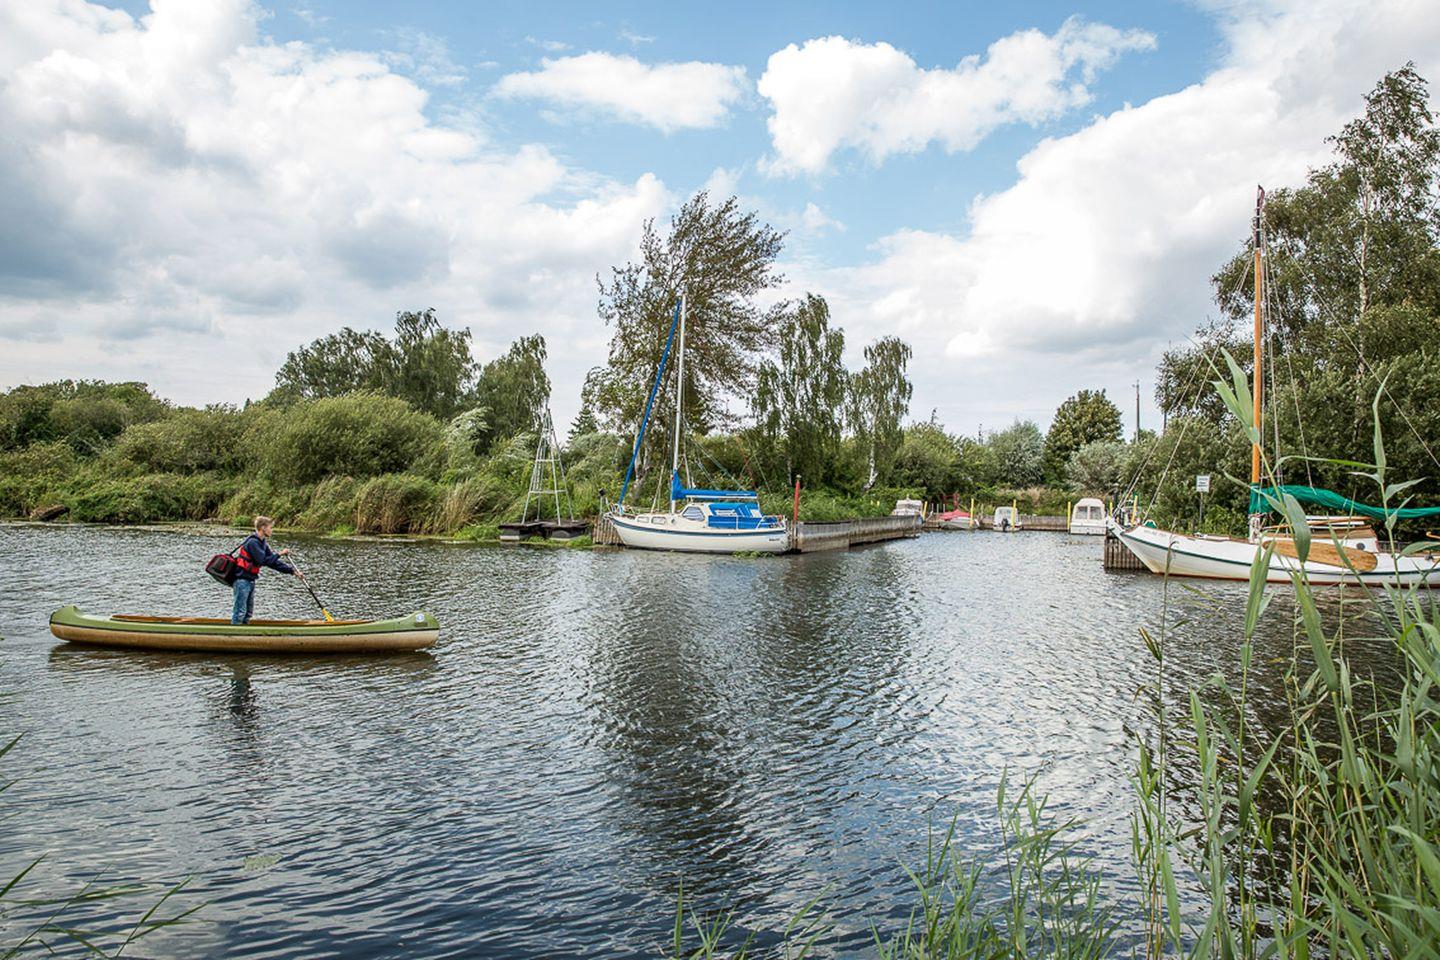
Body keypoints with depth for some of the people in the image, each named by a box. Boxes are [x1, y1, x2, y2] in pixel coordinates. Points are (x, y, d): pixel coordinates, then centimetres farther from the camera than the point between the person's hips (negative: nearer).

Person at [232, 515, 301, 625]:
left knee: (248, 612, 15)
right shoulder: (252, 542, -18)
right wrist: (279, 554, -14)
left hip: (250, 581, 10)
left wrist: (292, 571, 6)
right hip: (242, 580, -10)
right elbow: (263, 561, -23)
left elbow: (274, 562, 12)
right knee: (240, 612, -8)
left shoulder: (263, 544, 12)